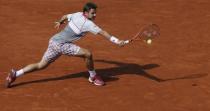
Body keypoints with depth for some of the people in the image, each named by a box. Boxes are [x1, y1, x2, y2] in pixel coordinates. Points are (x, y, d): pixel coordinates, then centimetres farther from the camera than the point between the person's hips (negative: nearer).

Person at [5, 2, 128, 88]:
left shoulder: (77, 15, 7)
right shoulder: (88, 24, -18)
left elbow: (66, 16, 27)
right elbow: (102, 32, -19)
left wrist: (60, 22, 48)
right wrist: (117, 41, -19)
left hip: (54, 41, 9)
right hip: (61, 45, -9)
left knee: (41, 65, 16)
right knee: (88, 54, -14)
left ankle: (15, 74, 14)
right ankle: (93, 76, 7)